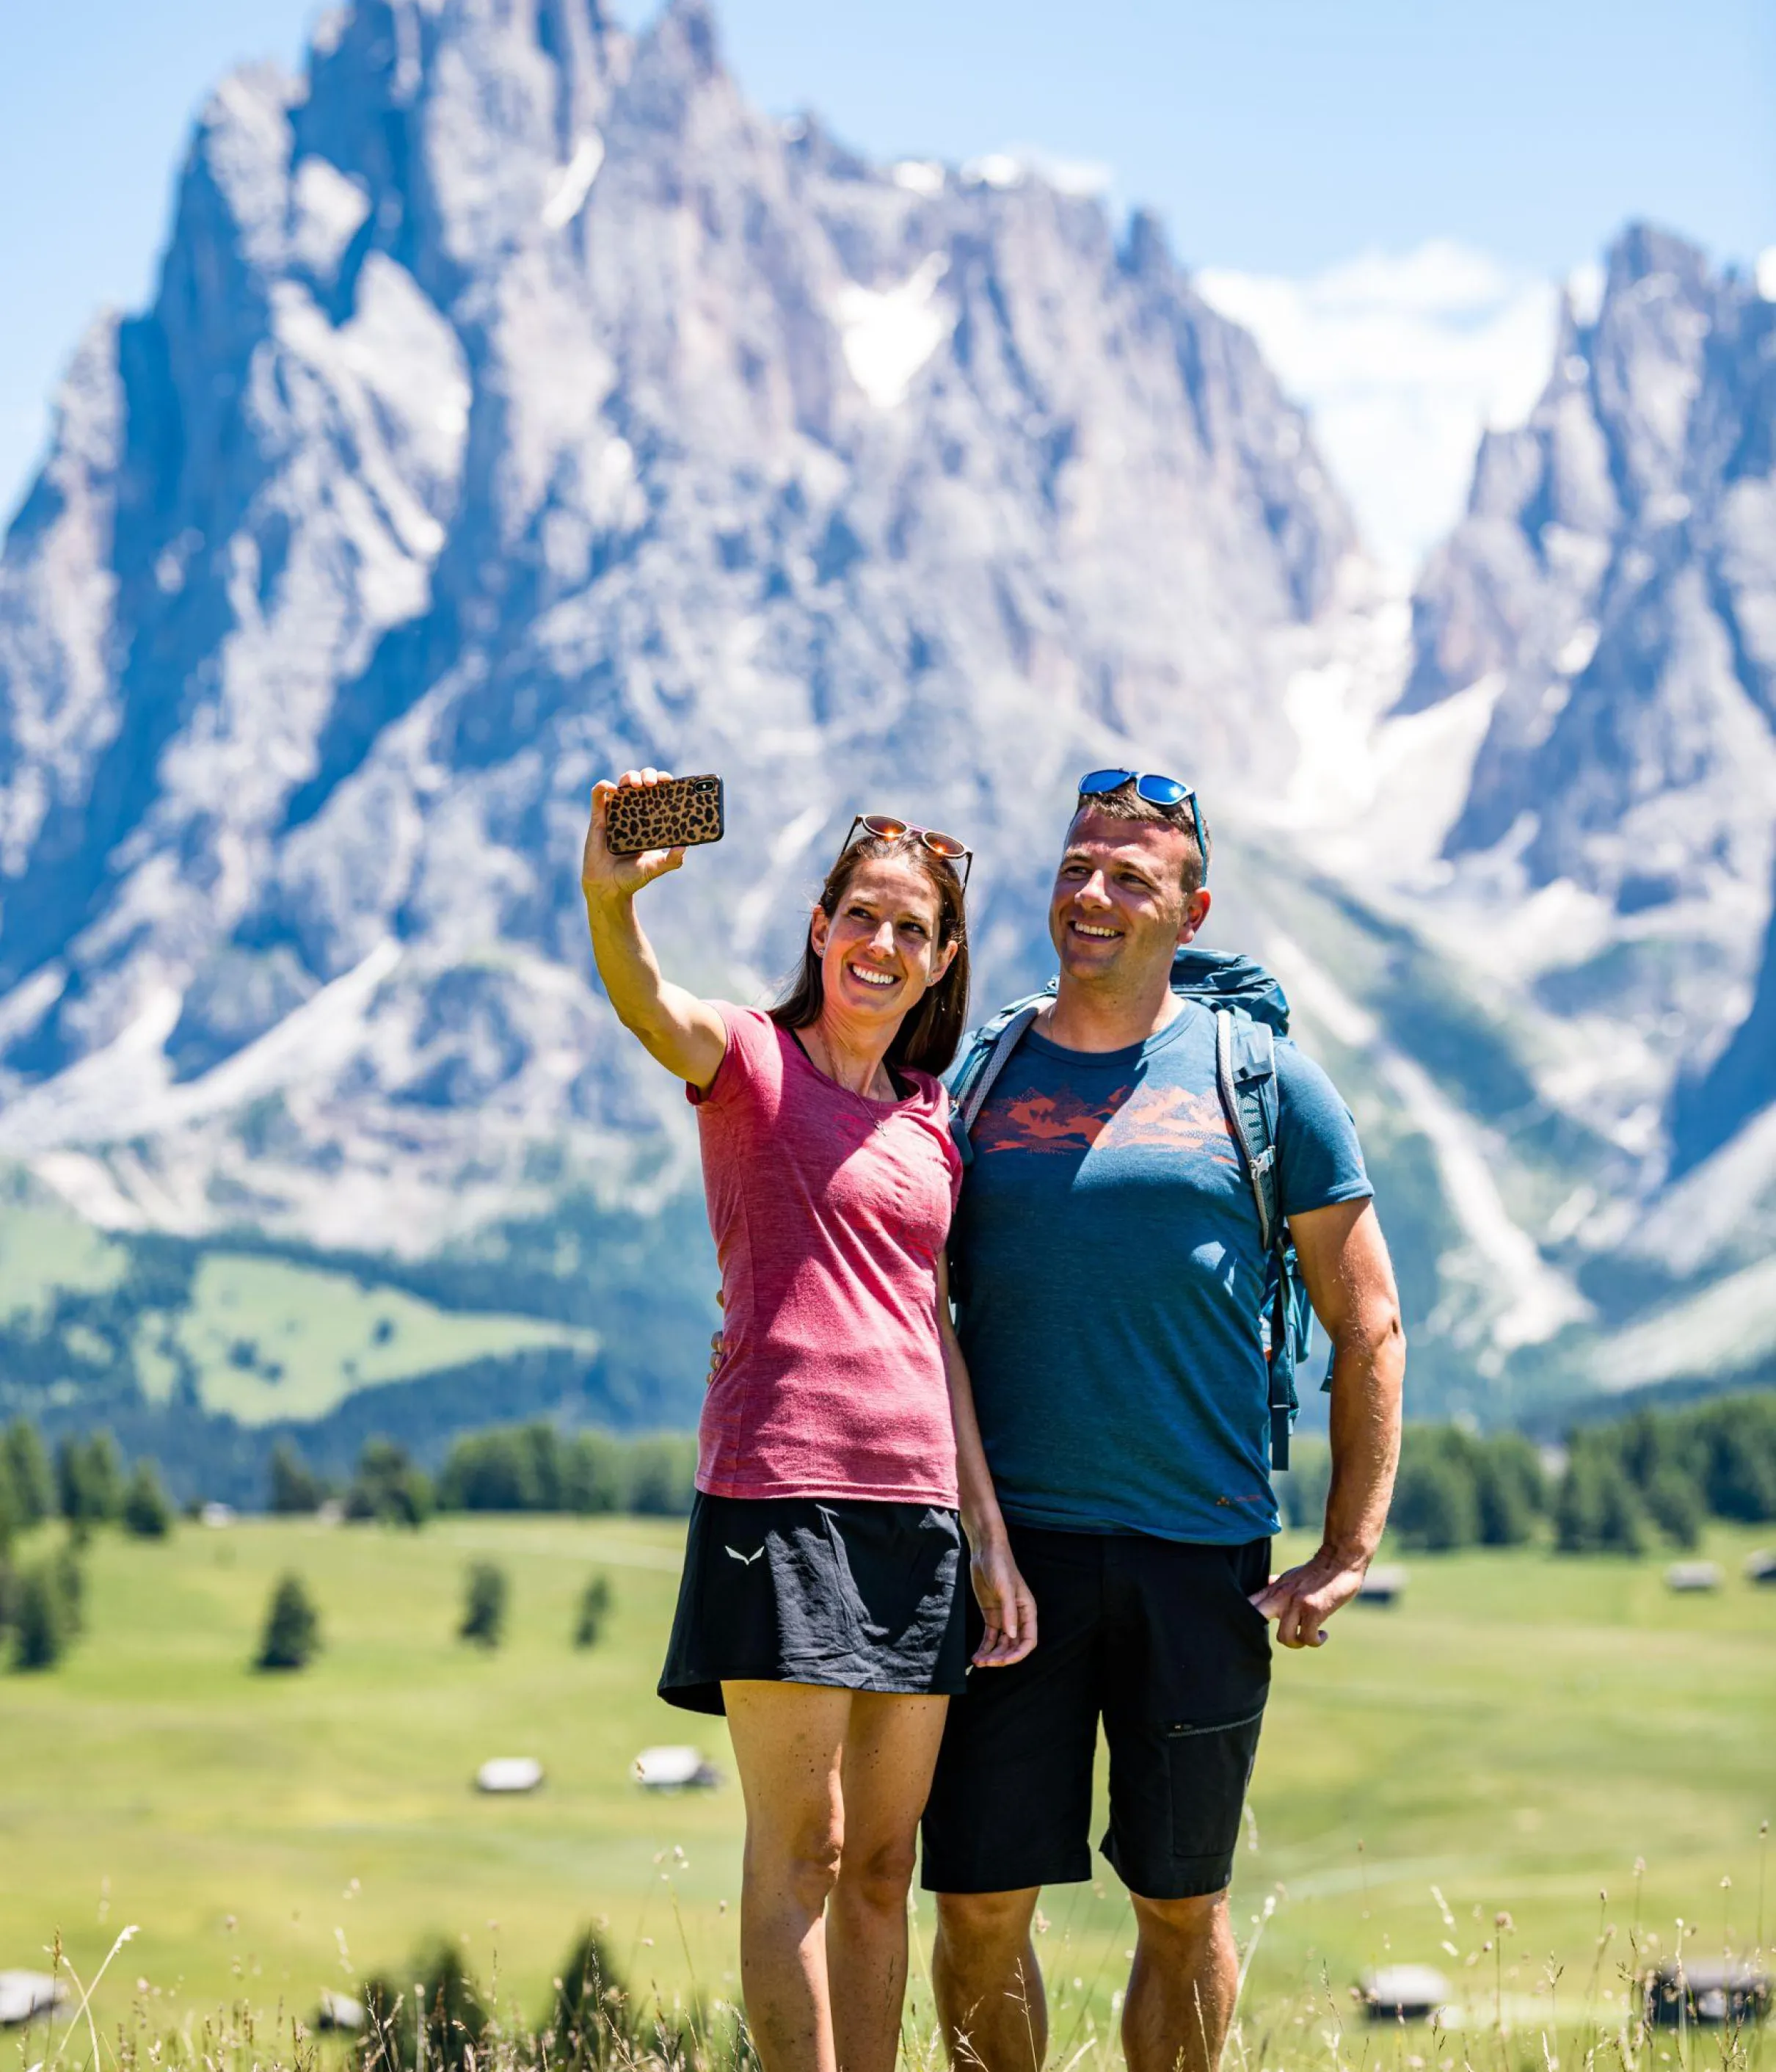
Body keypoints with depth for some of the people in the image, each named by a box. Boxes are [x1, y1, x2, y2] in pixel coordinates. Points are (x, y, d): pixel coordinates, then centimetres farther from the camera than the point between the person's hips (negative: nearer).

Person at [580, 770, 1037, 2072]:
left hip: (914, 1509, 6)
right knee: (800, 1847, -6)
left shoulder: (930, 1122, 18)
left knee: (884, 1865, 8)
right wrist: (609, 898, -43)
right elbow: (646, 1003, -21)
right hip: (779, 1488, -6)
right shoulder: (752, 1062, 1)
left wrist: (991, 1539, 14)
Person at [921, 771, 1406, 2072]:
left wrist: (1349, 1550, -3)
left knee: (1184, 1908, 8)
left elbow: (1366, 1323, 5)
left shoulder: (1262, 1082, 3)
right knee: (979, 1902, 0)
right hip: (1007, 1547, 1)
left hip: (1201, 1554, -1)